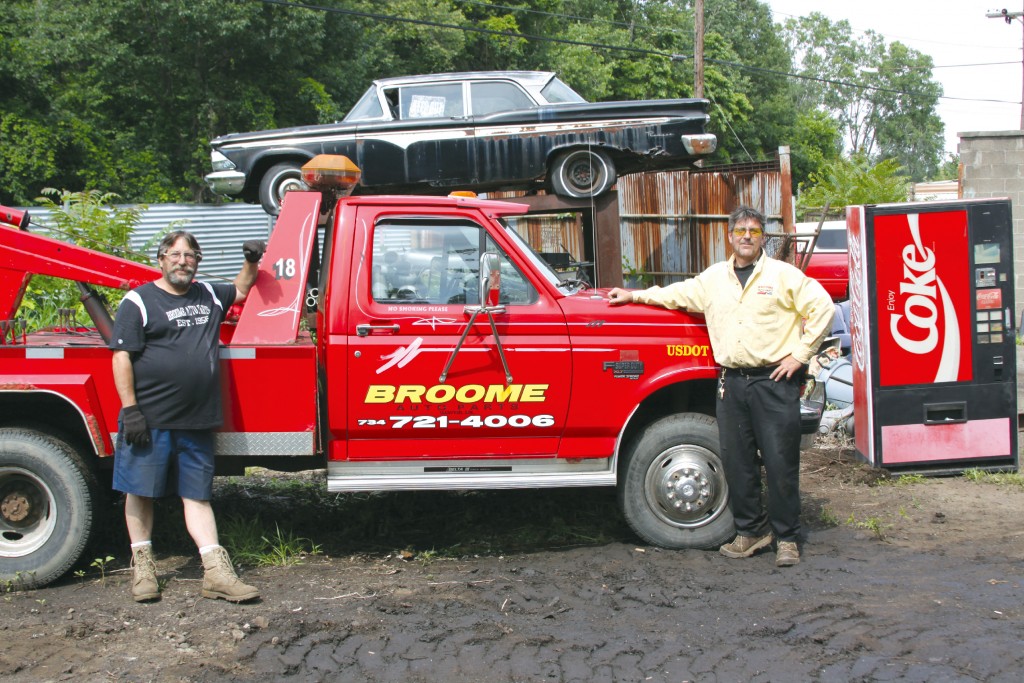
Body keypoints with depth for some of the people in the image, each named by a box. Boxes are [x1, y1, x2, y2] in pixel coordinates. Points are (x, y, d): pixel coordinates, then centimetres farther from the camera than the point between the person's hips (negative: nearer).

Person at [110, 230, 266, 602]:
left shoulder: (208, 295, 15)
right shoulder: (139, 301, -3)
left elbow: (240, 290, 35)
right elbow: (122, 358, -8)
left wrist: (252, 261, 15)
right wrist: (130, 410, -15)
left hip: (197, 423, 5)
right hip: (149, 420, -4)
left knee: (197, 495, 6)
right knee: (141, 491, 4)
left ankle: (217, 572, 3)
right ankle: (143, 566, 18)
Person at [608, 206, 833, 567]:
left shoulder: (783, 275, 1)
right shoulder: (714, 277, 16)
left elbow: (823, 308, -3)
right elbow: (678, 294, 28)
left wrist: (800, 354, -6)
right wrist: (634, 296, 29)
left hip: (774, 380, -5)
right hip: (732, 382, 5)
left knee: (781, 462, -2)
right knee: (737, 462, 7)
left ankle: (787, 538, 8)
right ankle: (751, 531, 19)